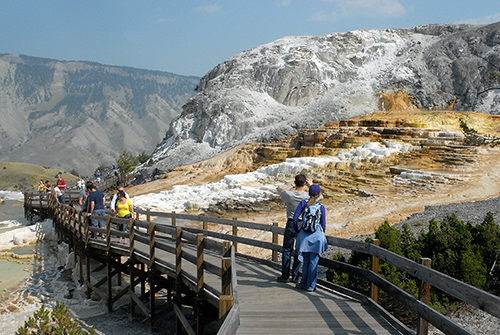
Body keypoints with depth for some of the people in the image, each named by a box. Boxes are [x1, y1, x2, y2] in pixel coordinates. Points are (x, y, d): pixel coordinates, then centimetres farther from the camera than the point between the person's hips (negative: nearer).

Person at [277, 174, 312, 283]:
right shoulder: (307, 196, -14)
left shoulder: (289, 194, -15)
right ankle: (295, 276, 15)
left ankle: (285, 275, 11)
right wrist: (311, 185, 13)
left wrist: (292, 186, 11)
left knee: (287, 250, 9)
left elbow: (281, 193, 11)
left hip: (291, 224, -1)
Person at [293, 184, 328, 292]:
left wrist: (297, 231, 7)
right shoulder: (321, 207, -4)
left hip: (304, 235, 2)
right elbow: (323, 224, 0)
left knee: (306, 261, 14)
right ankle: (311, 286, 10)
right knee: (313, 261, 5)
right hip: (317, 235, -1)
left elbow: (295, 218, -7)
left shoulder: (303, 203, -2)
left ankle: (304, 283, 23)